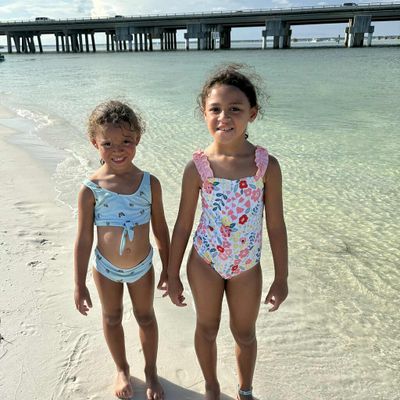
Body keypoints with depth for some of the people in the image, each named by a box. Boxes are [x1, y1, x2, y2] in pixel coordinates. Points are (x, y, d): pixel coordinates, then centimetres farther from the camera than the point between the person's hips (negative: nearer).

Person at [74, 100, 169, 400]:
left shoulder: (150, 183, -15)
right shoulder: (90, 189, -18)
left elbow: (160, 229, -5)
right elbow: (84, 239, -11)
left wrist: (168, 270, 0)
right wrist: (80, 285, -7)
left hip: (142, 266, 1)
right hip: (106, 268, 0)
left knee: (146, 318, 18)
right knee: (112, 319, 19)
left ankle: (151, 371, 43)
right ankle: (122, 369, 46)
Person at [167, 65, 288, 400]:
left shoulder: (267, 165, -14)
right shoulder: (197, 167, -15)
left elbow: (276, 225, -7)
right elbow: (183, 226, -6)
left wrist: (281, 278, -1)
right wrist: (173, 275, 1)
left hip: (247, 266, 1)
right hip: (205, 262, 0)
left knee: (245, 334, 21)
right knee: (207, 330, 21)